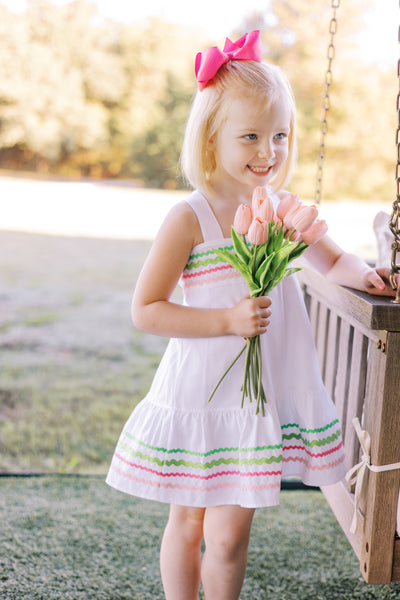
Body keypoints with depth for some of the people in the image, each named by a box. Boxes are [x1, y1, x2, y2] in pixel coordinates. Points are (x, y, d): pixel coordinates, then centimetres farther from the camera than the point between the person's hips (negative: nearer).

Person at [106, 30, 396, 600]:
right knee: (188, 523, 14)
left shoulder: (285, 207, 2)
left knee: (228, 535, 8)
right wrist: (228, 320, -20)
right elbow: (145, 310, -13)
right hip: (199, 399, -3)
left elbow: (332, 260, 19)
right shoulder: (189, 220, -14)